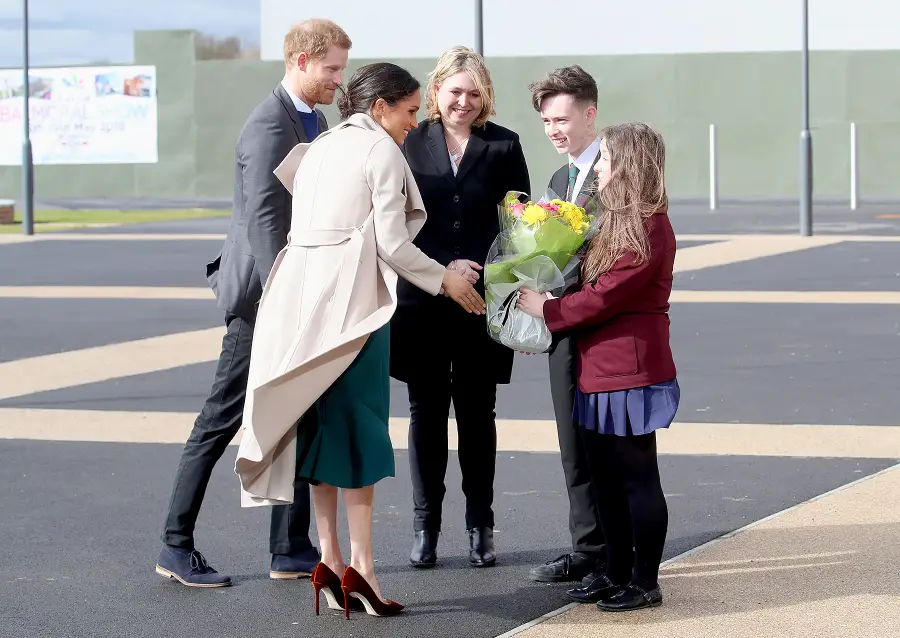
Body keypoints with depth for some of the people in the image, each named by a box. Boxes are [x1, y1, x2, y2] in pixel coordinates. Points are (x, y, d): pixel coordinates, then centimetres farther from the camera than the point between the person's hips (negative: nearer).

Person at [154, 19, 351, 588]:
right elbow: (264, 220, -24)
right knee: (221, 422, -2)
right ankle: (176, 547, 6)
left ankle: (292, 549, 16)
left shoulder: (317, 122, 13)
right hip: (263, 293, -9)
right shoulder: (270, 125, -17)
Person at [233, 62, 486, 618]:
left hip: (302, 294, 7)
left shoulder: (321, 148, 19)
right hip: (350, 296, -7)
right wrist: (445, 280, 2)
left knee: (323, 421, 9)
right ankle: (360, 566, -4)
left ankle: (330, 561, 9)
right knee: (359, 423, -3)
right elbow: (392, 243, -11)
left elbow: (306, 227, 15)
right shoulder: (383, 150, -5)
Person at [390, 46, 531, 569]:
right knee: (426, 411, 5)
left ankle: (481, 526, 15)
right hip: (422, 300, 0)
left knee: (477, 413, 6)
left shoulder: (503, 146, 3)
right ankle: (426, 526, 13)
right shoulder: (412, 143, 2)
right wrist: (444, 267, -11)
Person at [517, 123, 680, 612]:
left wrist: (547, 310, -9)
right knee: (605, 477, 13)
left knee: (636, 478, -2)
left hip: (631, 374, -10)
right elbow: (590, 283, 19)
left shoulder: (649, 229, -16)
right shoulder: (618, 223, 16)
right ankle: (617, 574, 21)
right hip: (601, 370, 10)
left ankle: (645, 583, 5)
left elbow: (605, 296, -19)